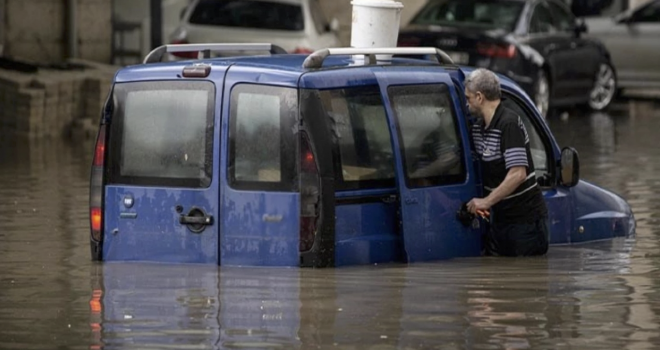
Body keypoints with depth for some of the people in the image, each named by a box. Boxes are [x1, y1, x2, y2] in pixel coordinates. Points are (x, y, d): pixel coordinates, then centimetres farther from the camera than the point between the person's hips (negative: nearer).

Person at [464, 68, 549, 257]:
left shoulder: (509, 124, -18)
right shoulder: (478, 127, 10)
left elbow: (518, 174, -25)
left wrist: (486, 201, -21)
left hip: (525, 217, -9)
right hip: (500, 217, 9)